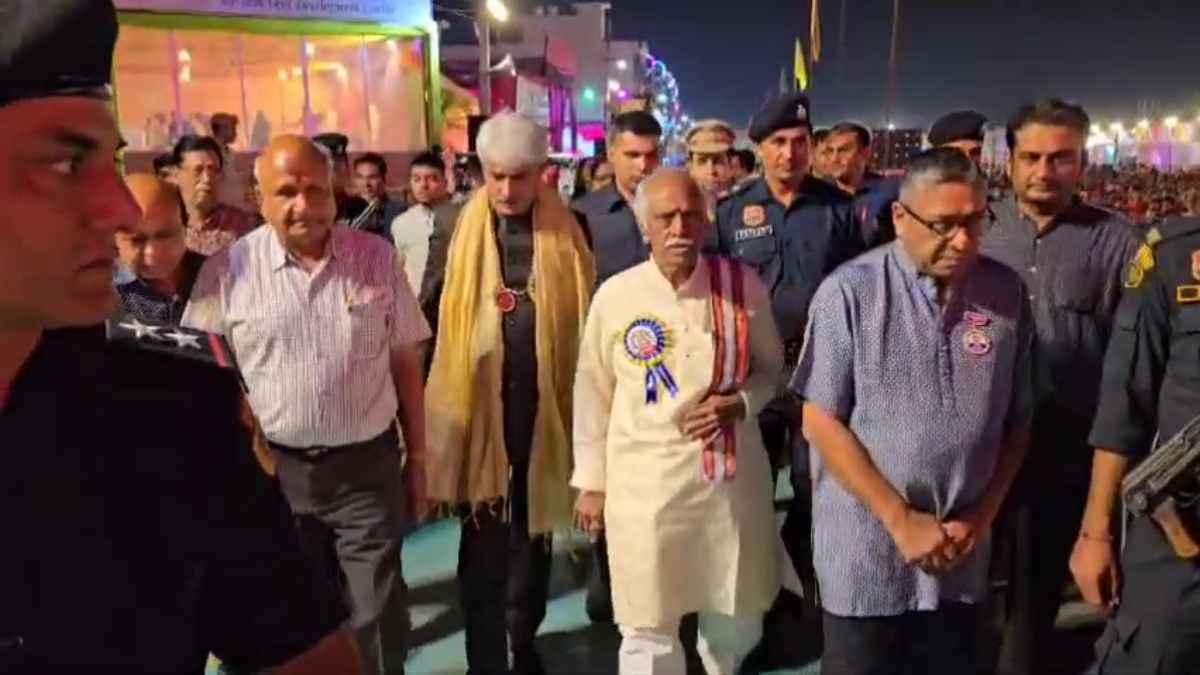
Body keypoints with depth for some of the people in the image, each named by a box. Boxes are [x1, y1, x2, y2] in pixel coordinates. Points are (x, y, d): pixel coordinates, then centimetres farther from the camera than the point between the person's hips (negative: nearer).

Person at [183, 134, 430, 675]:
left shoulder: (377, 258, -2)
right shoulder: (227, 270, -6)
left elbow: (406, 363, 3)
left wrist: (417, 458, 4)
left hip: (368, 465, 0)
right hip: (274, 469, 1)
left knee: (379, 619, 6)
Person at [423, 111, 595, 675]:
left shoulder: (568, 233, -1)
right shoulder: (459, 231, -1)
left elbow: (586, 319, 2)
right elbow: (433, 321, 2)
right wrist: (439, 412, 1)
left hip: (544, 407, 1)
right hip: (477, 409, -1)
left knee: (533, 538, 16)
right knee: (483, 550, 6)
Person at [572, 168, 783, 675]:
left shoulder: (743, 285, -5)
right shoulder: (615, 295, -7)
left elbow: (770, 367, 8)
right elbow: (593, 391, 2)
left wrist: (740, 403, -13)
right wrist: (591, 481, 5)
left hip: (732, 474, 2)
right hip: (644, 481, -1)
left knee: (738, 620, 19)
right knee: (648, 628, 9)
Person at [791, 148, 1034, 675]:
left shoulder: (1007, 293, -2)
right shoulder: (849, 292, -12)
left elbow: (1017, 420, 6)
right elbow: (821, 422, -11)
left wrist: (980, 517, 0)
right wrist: (901, 520, -11)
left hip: (962, 556, 3)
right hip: (866, 556, -3)